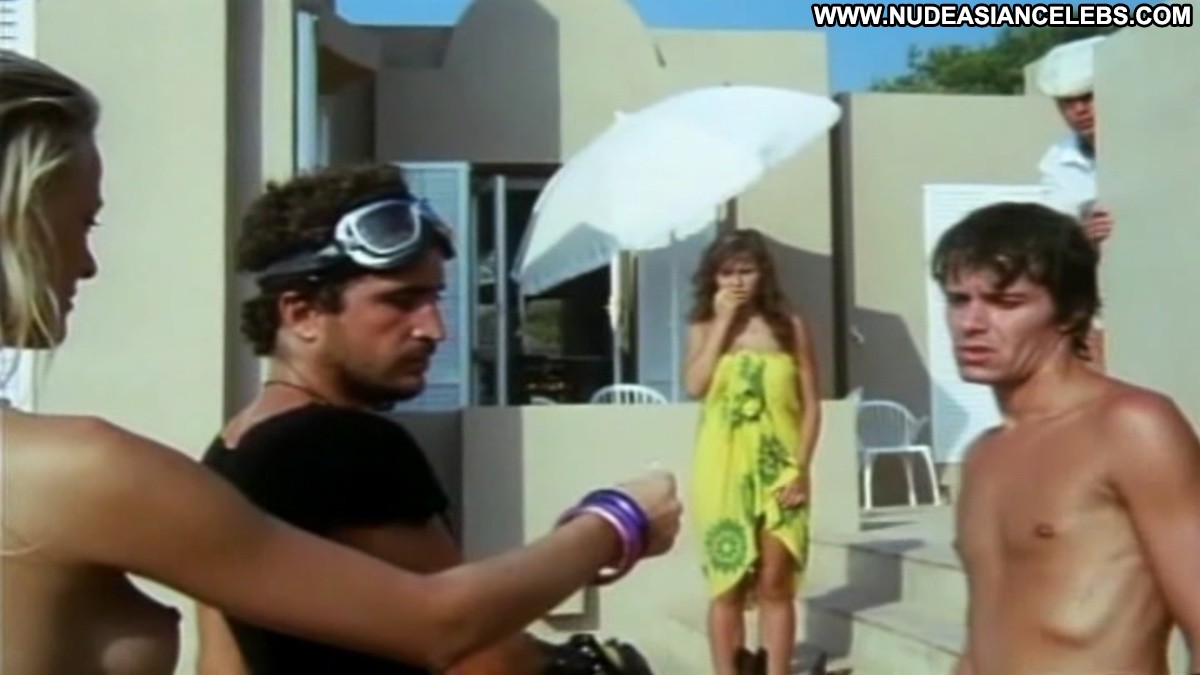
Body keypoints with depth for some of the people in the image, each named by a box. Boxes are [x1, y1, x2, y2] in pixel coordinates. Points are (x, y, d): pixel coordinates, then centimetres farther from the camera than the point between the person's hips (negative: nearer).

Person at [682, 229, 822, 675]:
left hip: (778, 472, 0)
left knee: (774, 586, 3)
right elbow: (695, 386, -12)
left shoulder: (790, 327, 4)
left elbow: (810, 404, 3)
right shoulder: (704, 328, 7)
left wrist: (801, 467, -6)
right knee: (727, 585, 5)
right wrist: (723, 321, -8)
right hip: (724, 473, 1)